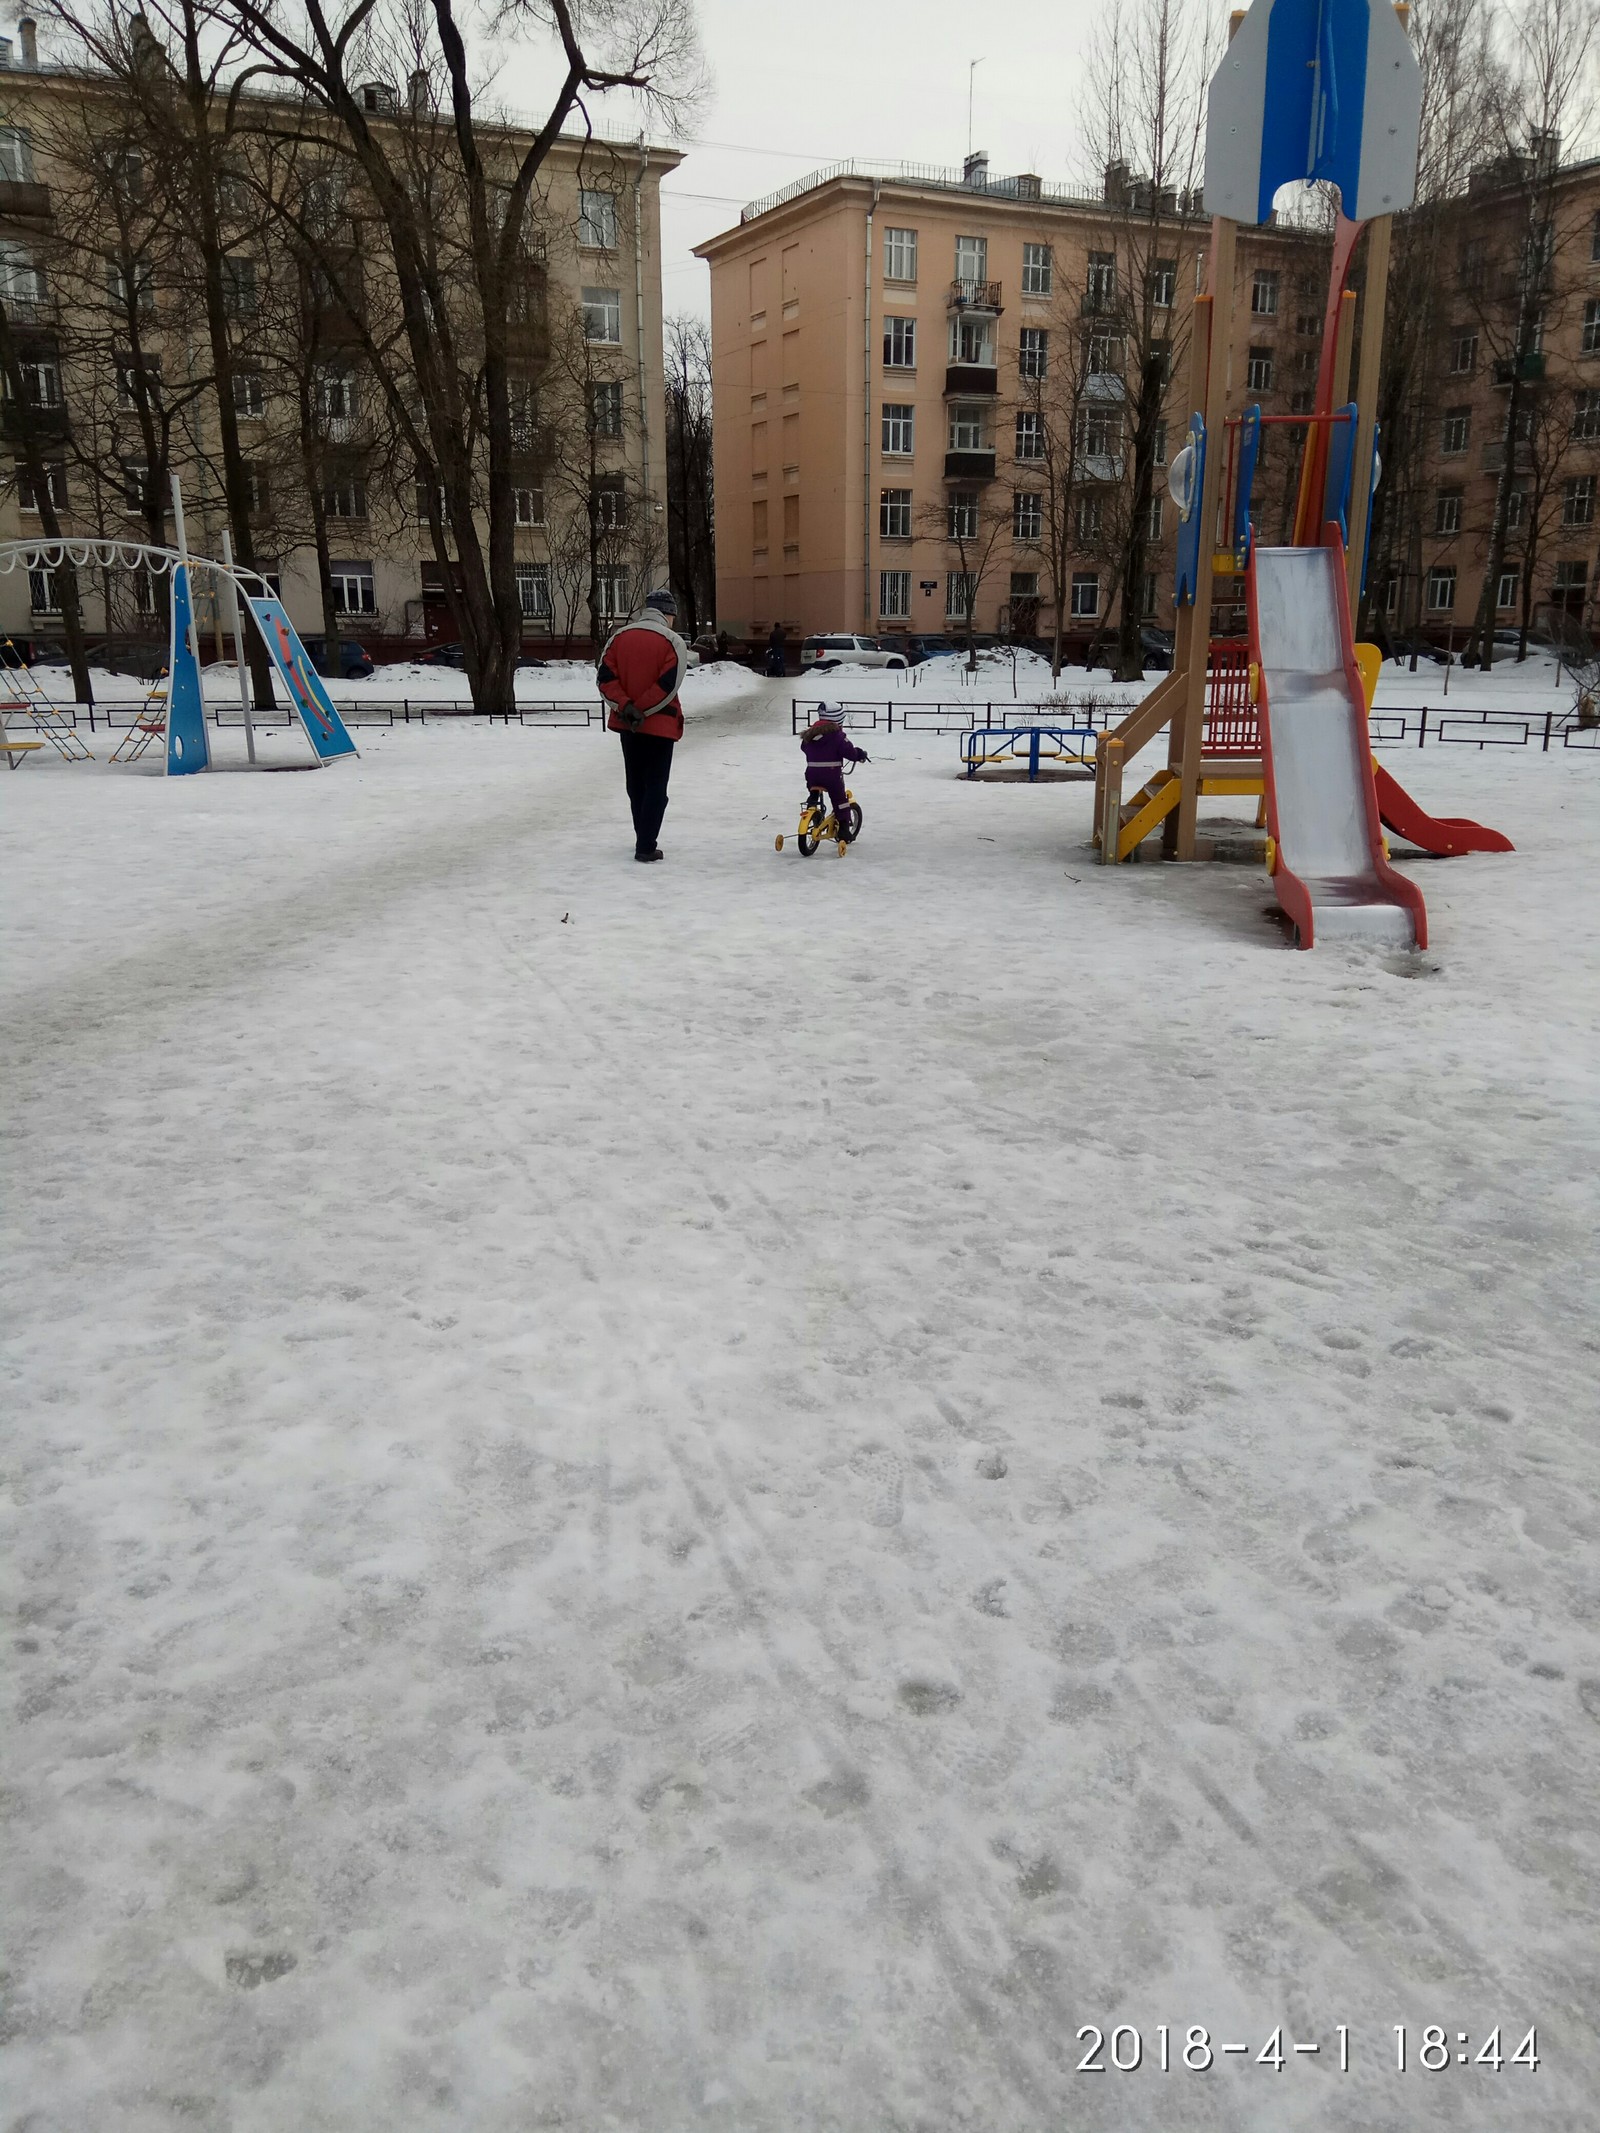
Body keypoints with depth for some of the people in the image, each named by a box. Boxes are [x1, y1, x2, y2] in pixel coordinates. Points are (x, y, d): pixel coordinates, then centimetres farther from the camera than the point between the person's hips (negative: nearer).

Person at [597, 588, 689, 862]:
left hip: (628, 725, 5)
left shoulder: (619, 636, 4)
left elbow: (605, 677, -4)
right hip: (660, 725, -4)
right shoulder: (672, 642, -10)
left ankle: (643, 839, 28)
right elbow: (668, 685, -18)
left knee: (636, 784, 18)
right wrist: (641, 710, -14)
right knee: (656, 786, 1)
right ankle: (646, 847, -4)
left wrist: (625, 707, -12)